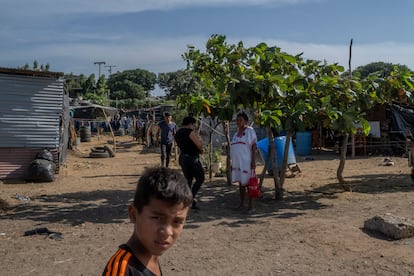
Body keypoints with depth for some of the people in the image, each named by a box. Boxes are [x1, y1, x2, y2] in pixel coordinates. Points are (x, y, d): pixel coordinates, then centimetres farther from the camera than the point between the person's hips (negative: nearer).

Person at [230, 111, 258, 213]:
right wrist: (232, 163, 17)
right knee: (241, 183, 12)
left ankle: (251, 206, 0)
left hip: (246, 162, -7)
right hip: (237, 162, 7)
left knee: (248, 183, -5)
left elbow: (254, 147, -9)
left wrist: (254, 161, -16)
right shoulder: (236, 134, 17)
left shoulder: (250, 131, -4)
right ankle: (242, 204, 21)